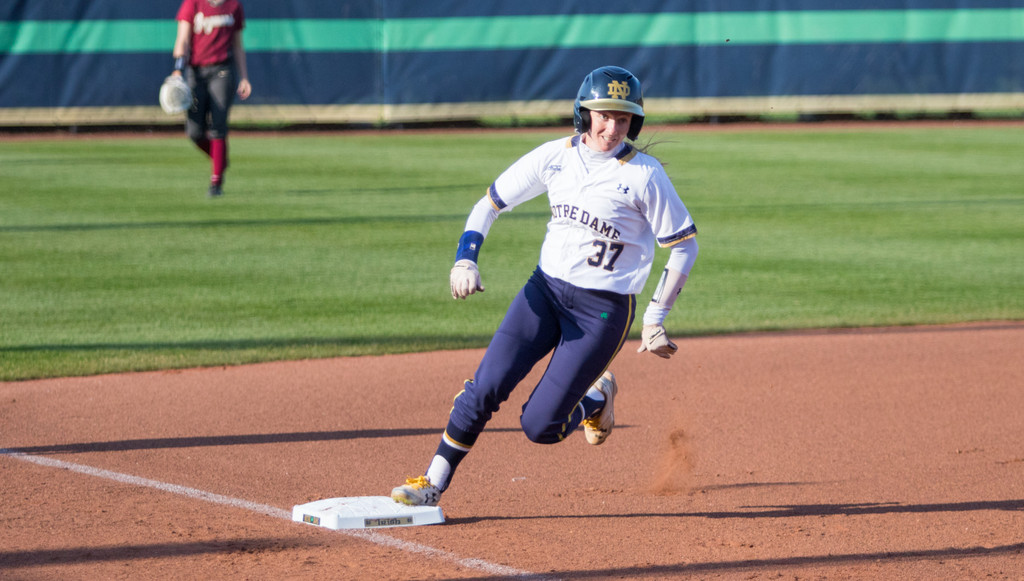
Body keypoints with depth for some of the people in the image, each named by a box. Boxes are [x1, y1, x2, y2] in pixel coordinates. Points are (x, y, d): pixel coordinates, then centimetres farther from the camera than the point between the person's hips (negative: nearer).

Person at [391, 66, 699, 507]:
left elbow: (684, 245, -6)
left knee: (540, 426, -7)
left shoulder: (644, 175, -12)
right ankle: (434, 484, 1)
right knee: (486, 387, -11)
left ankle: (596, 396, 24)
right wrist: (465, 259, -8)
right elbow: (491, 202, 8)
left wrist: (655, 319, -8)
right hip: (544, 289, 4)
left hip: (604, 309, -4)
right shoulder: (555, 156, -1)